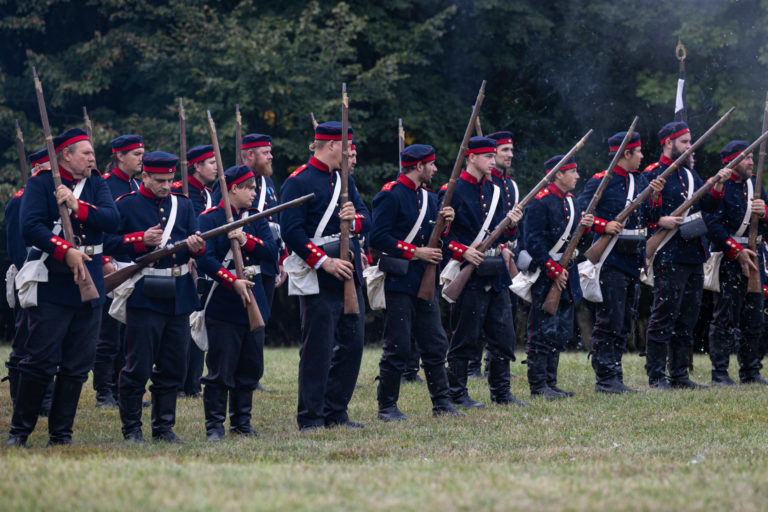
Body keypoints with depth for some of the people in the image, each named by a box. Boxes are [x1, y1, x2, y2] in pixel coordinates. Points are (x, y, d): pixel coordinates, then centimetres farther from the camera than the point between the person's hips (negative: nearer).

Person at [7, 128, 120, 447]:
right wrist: (66, 252, -23)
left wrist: (77, 206, -17)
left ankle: (61, 434, 12)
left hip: (89, 287, 5)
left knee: (77, 366, 5)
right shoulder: (40, 184, 0)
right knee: (41, 361, -7)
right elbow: (30, 227, -13)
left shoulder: (97, 187, 13)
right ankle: (19, 431, 3)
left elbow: (113, 220, -4)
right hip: (51, 286, -5)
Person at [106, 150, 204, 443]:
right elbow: (108, 243, -5)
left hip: (179, 296, 5)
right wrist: (141, 240, -17)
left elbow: (196, 240, 9)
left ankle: (164, 426, 16)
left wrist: (196, 246, -14)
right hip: (143, 295, -5)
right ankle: (131, 427, 7)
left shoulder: (183, 205, 13)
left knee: (173, 367, 7)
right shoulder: (126, 205, 0)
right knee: (138, 366, -4)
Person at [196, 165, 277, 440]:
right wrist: (233, 281, -24)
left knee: (250, 368, 10)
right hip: (222, 306, -6)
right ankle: (214, 425, 2)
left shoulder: (256, 218, 11)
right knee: (221, 369, -5)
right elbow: (205, 259, -15)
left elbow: (272, 251, -2)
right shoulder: (209, 218, -6)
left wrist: (246, 239, -17)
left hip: (253, 303, 6)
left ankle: (241, 421, 21)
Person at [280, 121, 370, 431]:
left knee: (352, 344, 8)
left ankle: (335, 412, 18)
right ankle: (311, 418, 3)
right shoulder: (298, 182, -9)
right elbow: (291, 231, -15)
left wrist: (354, 220, -13)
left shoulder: (344, 180, 15)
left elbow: (366, 219, 12)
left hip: (349, 276, 8)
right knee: (318, 349, -4)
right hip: (317, 279, -8)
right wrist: (324, 262, -19)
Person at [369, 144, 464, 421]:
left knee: (435, 343, 8)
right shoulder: (391, 195, -10)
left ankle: (441, 402, 15)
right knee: (398, 347, -5)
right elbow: (378, 237, -16)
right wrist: (415, 252, -18)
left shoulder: (429, 197, 16)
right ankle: (387, 406, 4)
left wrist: (445, 222, 0)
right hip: (400, 281, -8)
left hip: (425, 282, 8)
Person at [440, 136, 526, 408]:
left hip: (496, 274, 7)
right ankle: (458, 394, 6)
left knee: (504, 335, 7)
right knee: (464, 337, -1)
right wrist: (462, 252, -20)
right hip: (469, 274, -7)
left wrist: (511, 223, -3)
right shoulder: (452, 191, -7)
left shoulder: (494, 191, 15)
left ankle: (501, 392, 16)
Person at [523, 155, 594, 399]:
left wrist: (583, 225, -1)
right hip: (545, 276, -9)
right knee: (543, 332, -6)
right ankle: (538, 386, -1)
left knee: (560, 333, 11)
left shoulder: (569, 200, 14)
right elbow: (533, 241, -18)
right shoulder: (541, 201, -14)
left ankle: (550, 383, 18)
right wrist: (554, 270, -19)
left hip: (566, 275, 9)